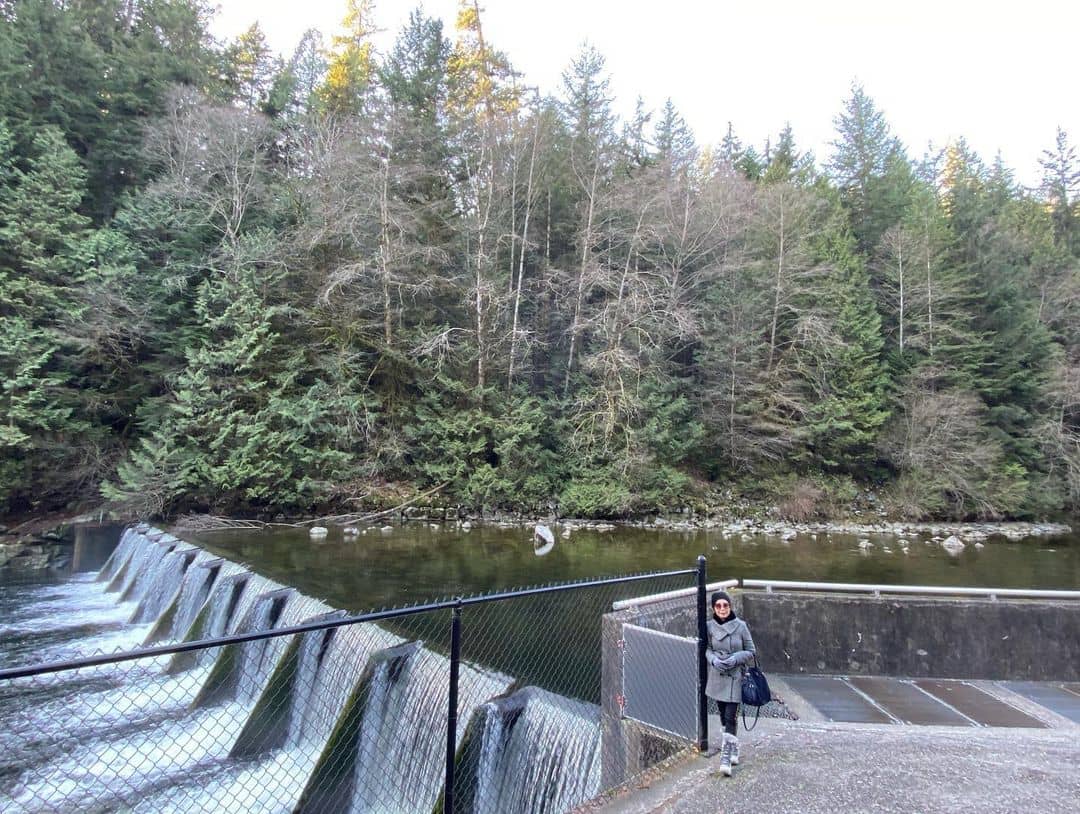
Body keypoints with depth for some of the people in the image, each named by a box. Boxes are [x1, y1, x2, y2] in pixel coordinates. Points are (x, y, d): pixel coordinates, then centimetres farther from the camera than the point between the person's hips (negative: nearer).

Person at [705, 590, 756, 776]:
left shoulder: (740, 626, -9)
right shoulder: (709, 626, -4)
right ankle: (734, 748, 34)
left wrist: (735, 658, -17)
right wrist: (714, 659, -14)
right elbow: (707, 649, 6)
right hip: (717, 675, 3)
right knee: (724, 716, 14)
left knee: (730, 717, -9)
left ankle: (726, 757, -5)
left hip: (735, 676, -3)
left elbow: (751, 651, -1)